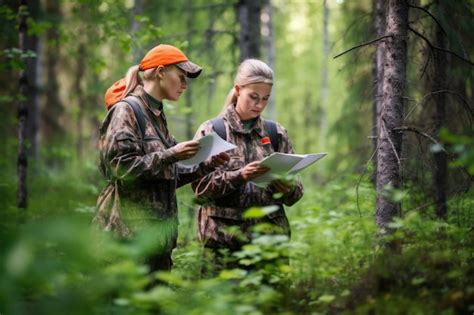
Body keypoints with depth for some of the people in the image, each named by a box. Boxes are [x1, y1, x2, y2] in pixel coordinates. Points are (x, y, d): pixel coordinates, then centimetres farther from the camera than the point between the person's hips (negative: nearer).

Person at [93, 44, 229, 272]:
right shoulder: (126, 110, -7)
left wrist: (204, 167, 9)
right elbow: (121, 167, -17)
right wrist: (171, 155, -18)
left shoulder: (157, 114, 18)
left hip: (157, 228, 9)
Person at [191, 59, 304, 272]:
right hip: (225, 237, -3)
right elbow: (200, 186, -6)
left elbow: (296, 191, 10)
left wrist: (287, 188, -13)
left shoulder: (276, 134, 12)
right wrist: (240, 176, -20)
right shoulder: (211, 131, 3)